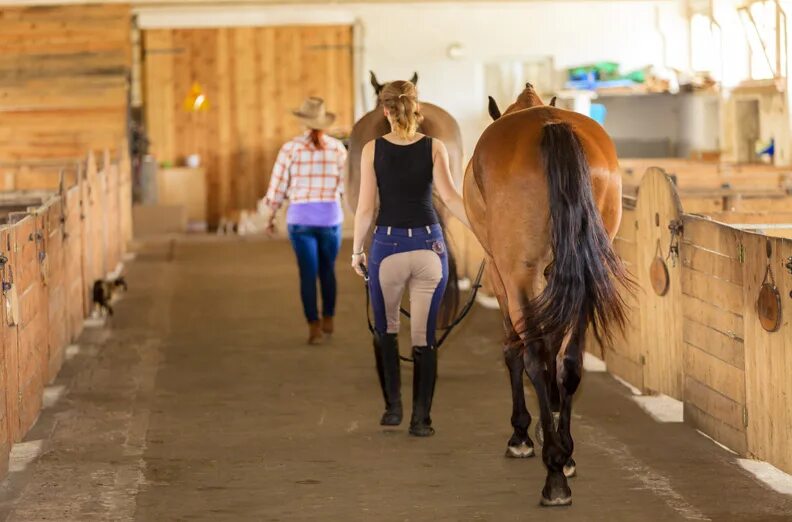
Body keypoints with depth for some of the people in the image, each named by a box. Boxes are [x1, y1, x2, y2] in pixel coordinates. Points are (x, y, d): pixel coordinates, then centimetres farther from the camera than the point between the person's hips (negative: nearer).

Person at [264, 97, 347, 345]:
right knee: (328, 270, 20)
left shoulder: (291, 148, -6)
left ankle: (314, 327, -5)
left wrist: (271, 216, 10)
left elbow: (278, 186, -2)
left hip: (300, 217, -1)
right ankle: (328, 320, 30)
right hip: (331, 216, 2)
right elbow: (346, 185, -1)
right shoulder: (337, 148, -3)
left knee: (308, 273, 2)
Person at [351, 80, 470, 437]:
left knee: (385, 330, 20)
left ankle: (393, 407, 16)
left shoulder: (373, 149, -3)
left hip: (388, 246, -1)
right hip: (428, 246, 1)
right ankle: (421, 419, 4)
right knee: (424, 337, 6)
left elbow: (365, 207, -3)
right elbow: (450, 197, -13)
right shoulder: (434, 148, -1)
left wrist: (357, 250, 8)